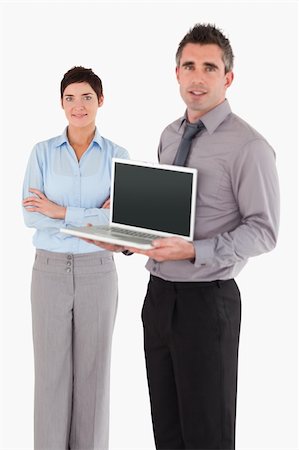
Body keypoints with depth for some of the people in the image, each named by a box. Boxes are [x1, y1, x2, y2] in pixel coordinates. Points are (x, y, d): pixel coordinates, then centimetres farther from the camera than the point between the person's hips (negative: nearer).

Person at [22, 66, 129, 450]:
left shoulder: (118, 156, 0)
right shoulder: (42, 152, 0)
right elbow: (31, 216, -10)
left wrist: (61, 211, -15)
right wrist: (94, 216, -17)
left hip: (97, 271, 0)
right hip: (49, 271, 0)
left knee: (93, 372, 9)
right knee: (51, 371, 6)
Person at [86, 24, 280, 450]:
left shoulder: (248, 146, -13)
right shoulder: (169, 136, 11)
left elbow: (263, 230, -15)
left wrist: (195, 251, -25)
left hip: (207, 299, -7)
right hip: (160, 293, 7)